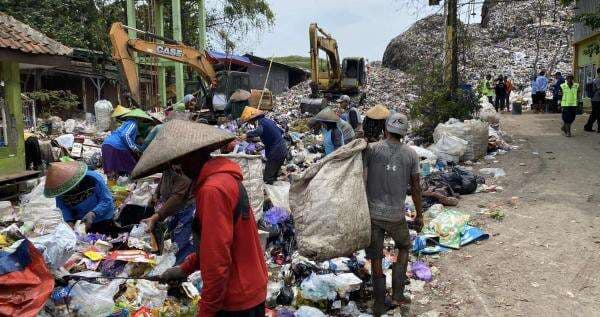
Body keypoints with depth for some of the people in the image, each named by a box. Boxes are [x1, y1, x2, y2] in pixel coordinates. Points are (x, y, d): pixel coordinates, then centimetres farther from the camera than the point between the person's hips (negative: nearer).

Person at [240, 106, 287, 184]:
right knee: (274, 174, 19)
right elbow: (281, 131, 22)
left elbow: (259, 131, -36)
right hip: (283, 149, 9)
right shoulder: (268, 120, 14)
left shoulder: (260, 122, -11)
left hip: (275, 152, -9)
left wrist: (247, 135, -40)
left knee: (267, 178, -4)